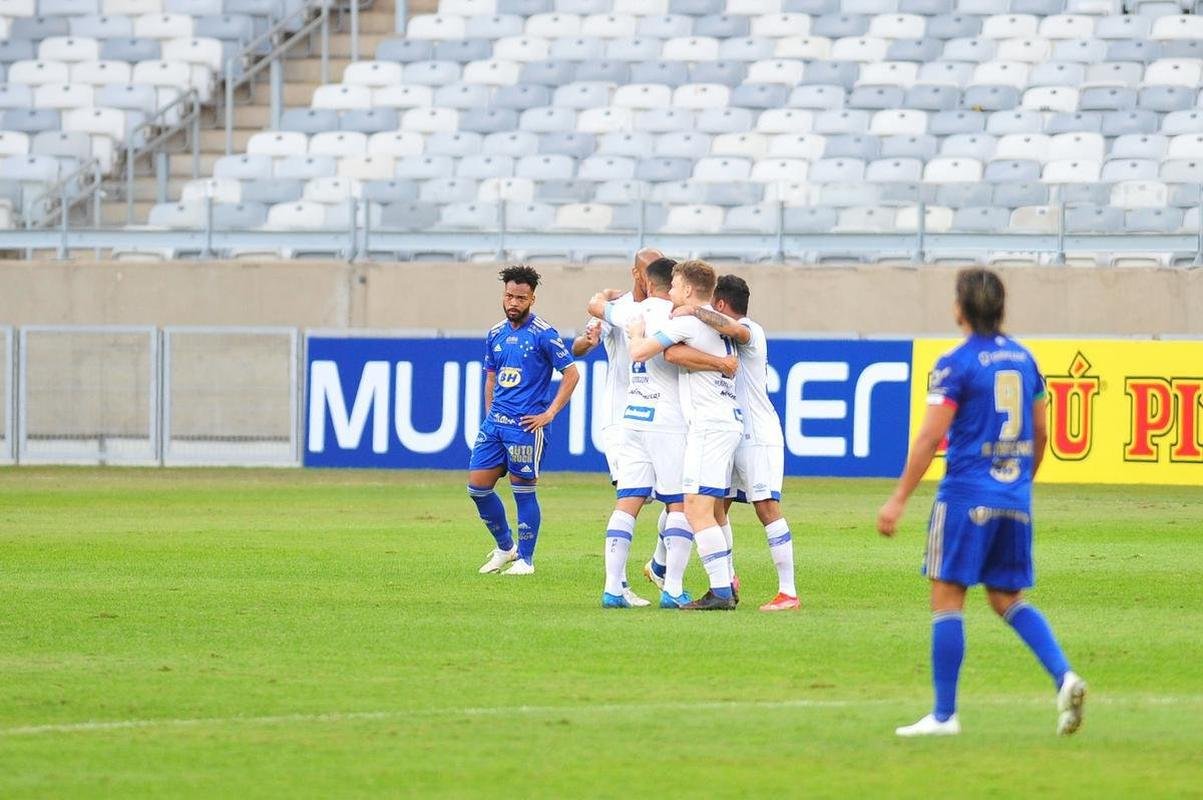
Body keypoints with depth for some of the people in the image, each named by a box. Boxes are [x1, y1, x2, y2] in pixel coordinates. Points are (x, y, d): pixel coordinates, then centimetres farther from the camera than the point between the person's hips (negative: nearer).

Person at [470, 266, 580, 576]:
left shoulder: (543, 334, -7)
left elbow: (571, 374, -7)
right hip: (495, 422, 7)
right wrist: (490, 416, 16)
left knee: (523, 492, -2)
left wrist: (550, 413, -11)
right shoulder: (495, 334, 12)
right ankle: (505, 547, 22)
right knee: (477, 486, 4)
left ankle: (525, 559, 8)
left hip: (526, 425, -7)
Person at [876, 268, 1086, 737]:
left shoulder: (956, 364, -9)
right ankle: (1064, 677, -6)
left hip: (966, 496, -6)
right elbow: (1041, 433, 16)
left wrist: (899, 500, -10)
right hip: (1014, 499, 6)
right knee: (1008, 598, 15)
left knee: (947, 597, 0)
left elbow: (930, 438, -13)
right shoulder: (1022, 359, 10)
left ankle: (944, 715, 0)